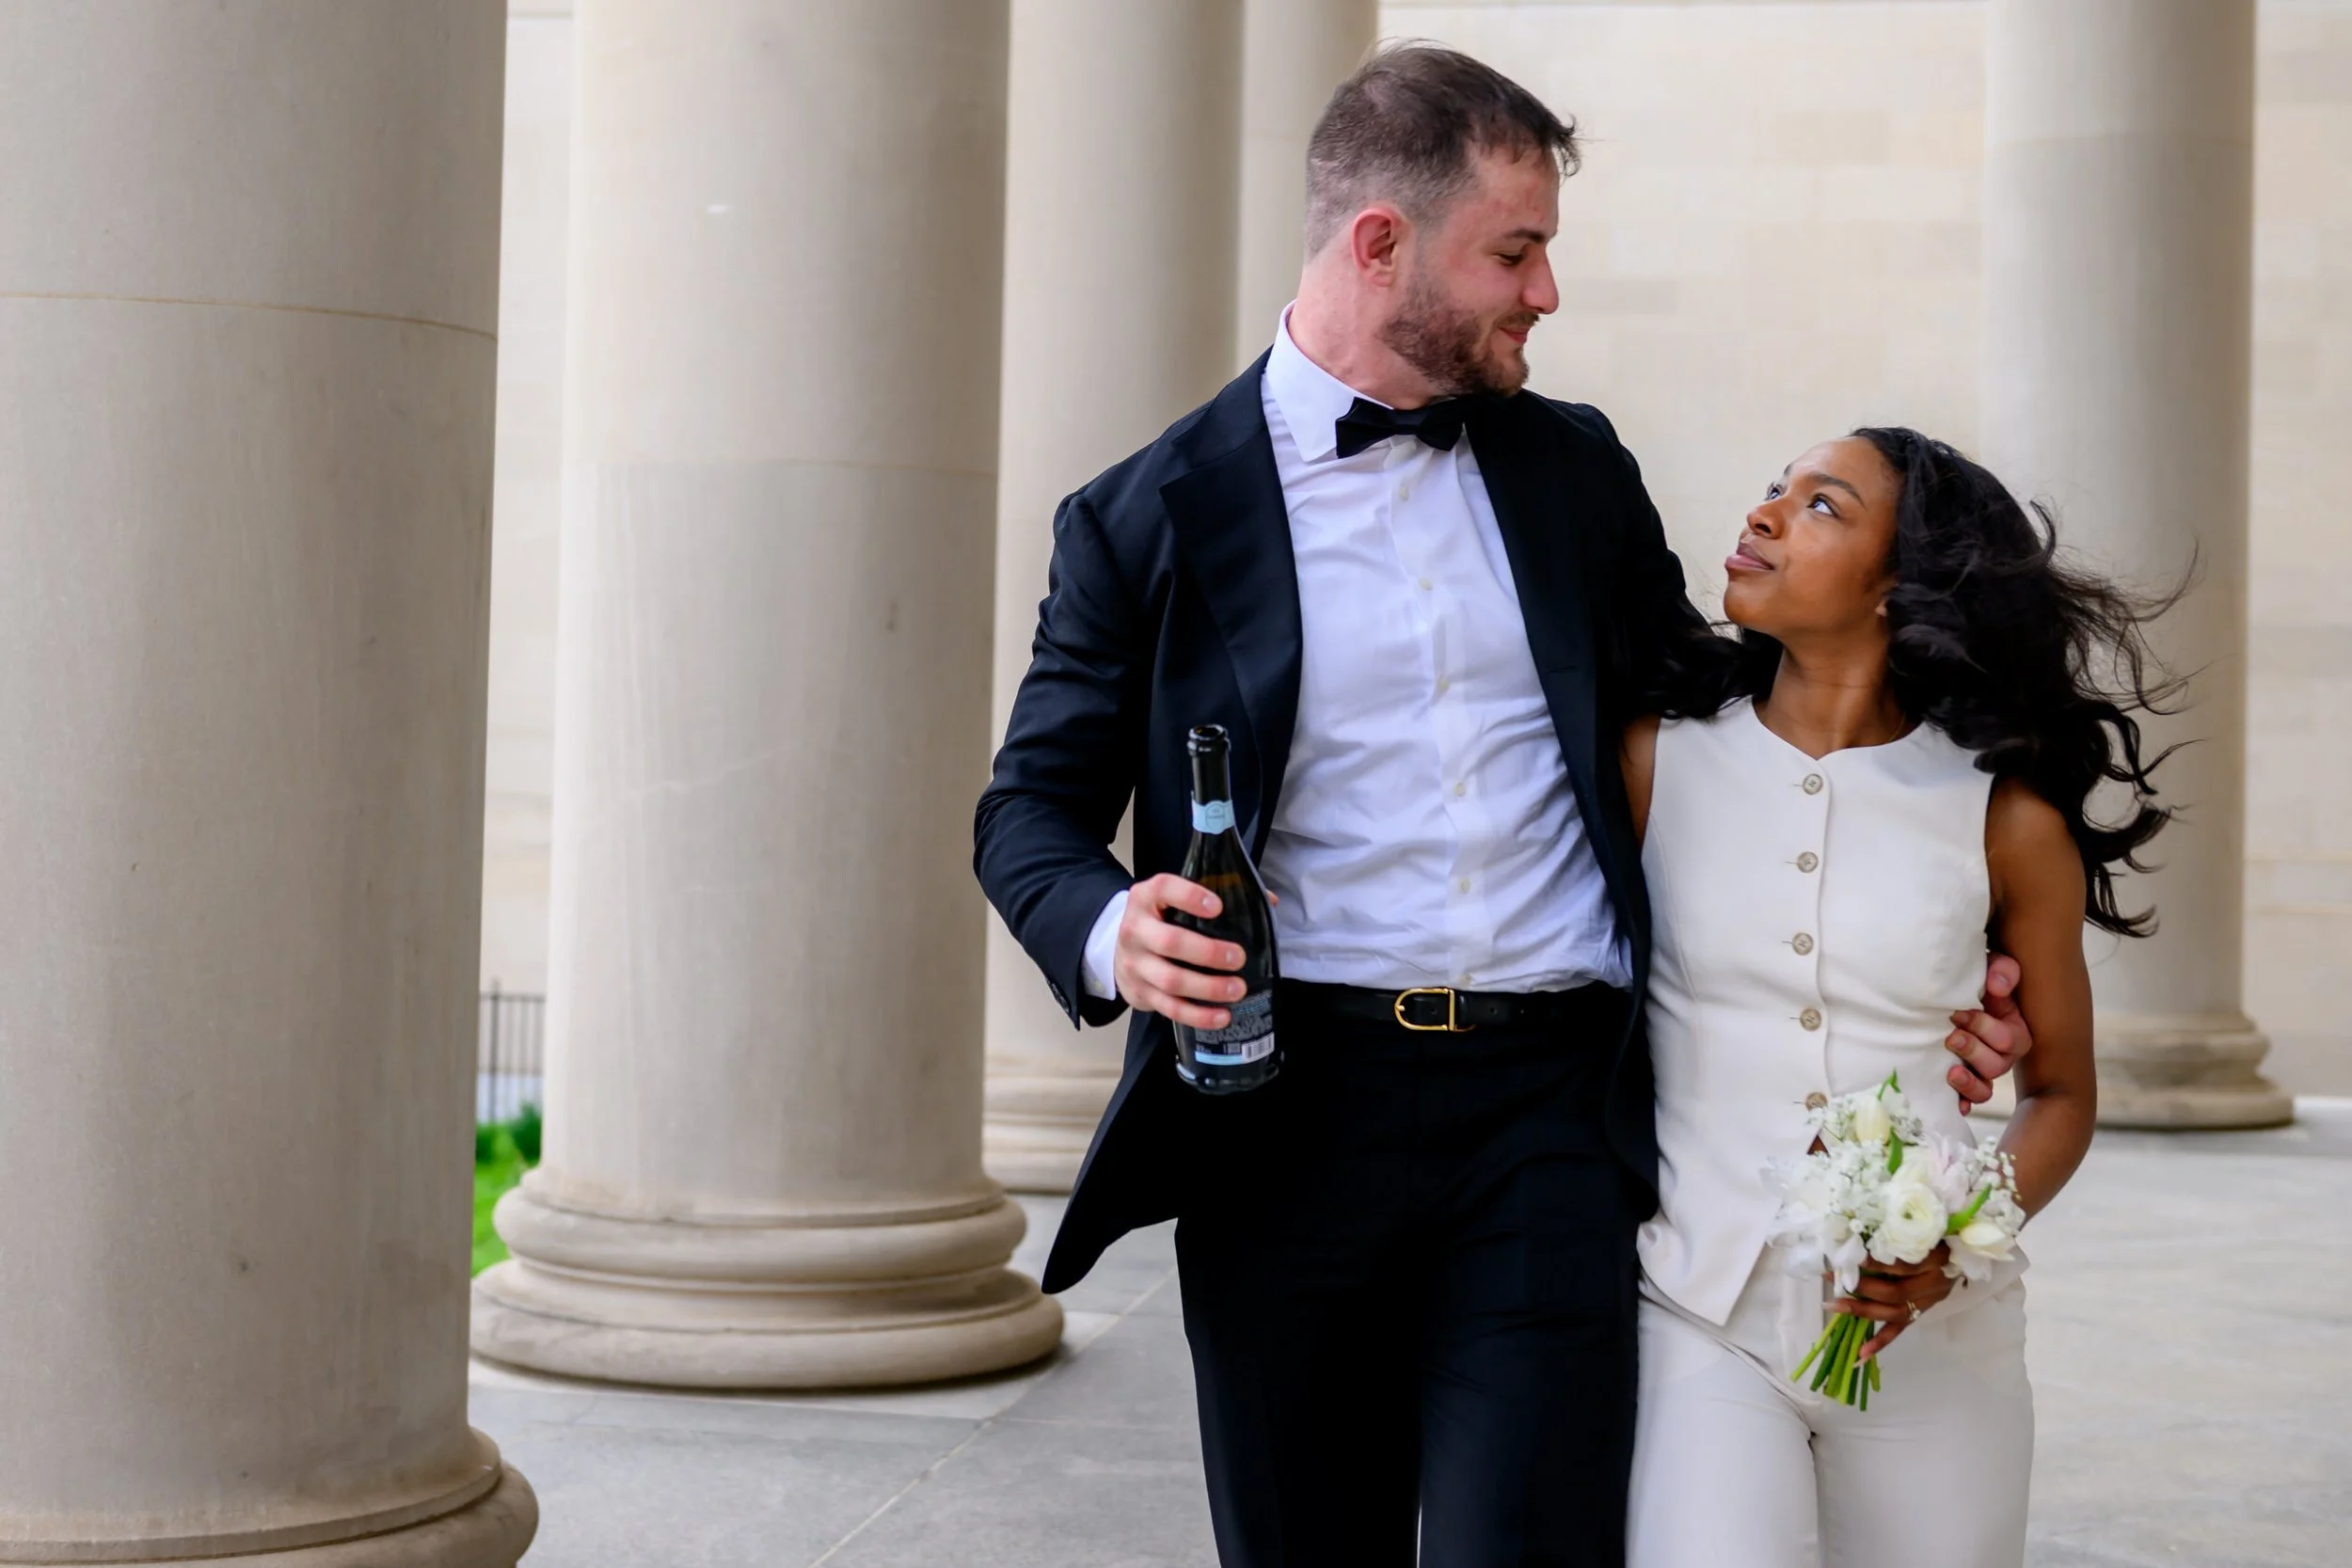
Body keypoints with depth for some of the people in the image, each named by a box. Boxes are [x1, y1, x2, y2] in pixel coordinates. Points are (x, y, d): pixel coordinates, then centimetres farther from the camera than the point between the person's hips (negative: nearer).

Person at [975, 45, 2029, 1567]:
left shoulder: (1577, 468, 12)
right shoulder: (1154, 516, 2)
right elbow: (1035, 802, 6)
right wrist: (1109, 931, -17)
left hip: (1554, 1113, 2)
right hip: (1291, 1114, -1)